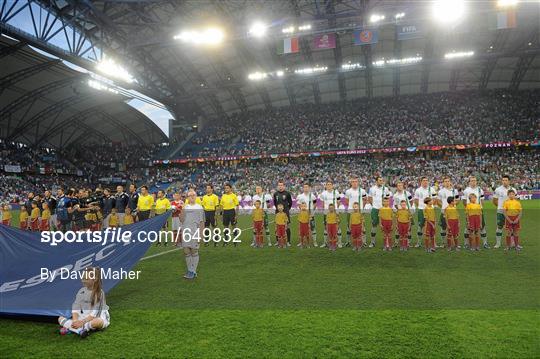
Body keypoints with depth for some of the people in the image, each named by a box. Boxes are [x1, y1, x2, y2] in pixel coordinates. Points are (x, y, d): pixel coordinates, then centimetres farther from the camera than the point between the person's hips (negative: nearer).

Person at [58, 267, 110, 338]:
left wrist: (82, 322, -27)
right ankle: (80, 330, -33)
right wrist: (75, 321, -22)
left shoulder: (99, 293, -13)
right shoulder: (81, 291, 2)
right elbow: (75, 307, -5)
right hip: (84, 317, 6)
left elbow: (94, 312, -18)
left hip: (95, 319, -5)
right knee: (60, 319, -9)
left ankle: (69, 327, -32)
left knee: (100, 322, -40)